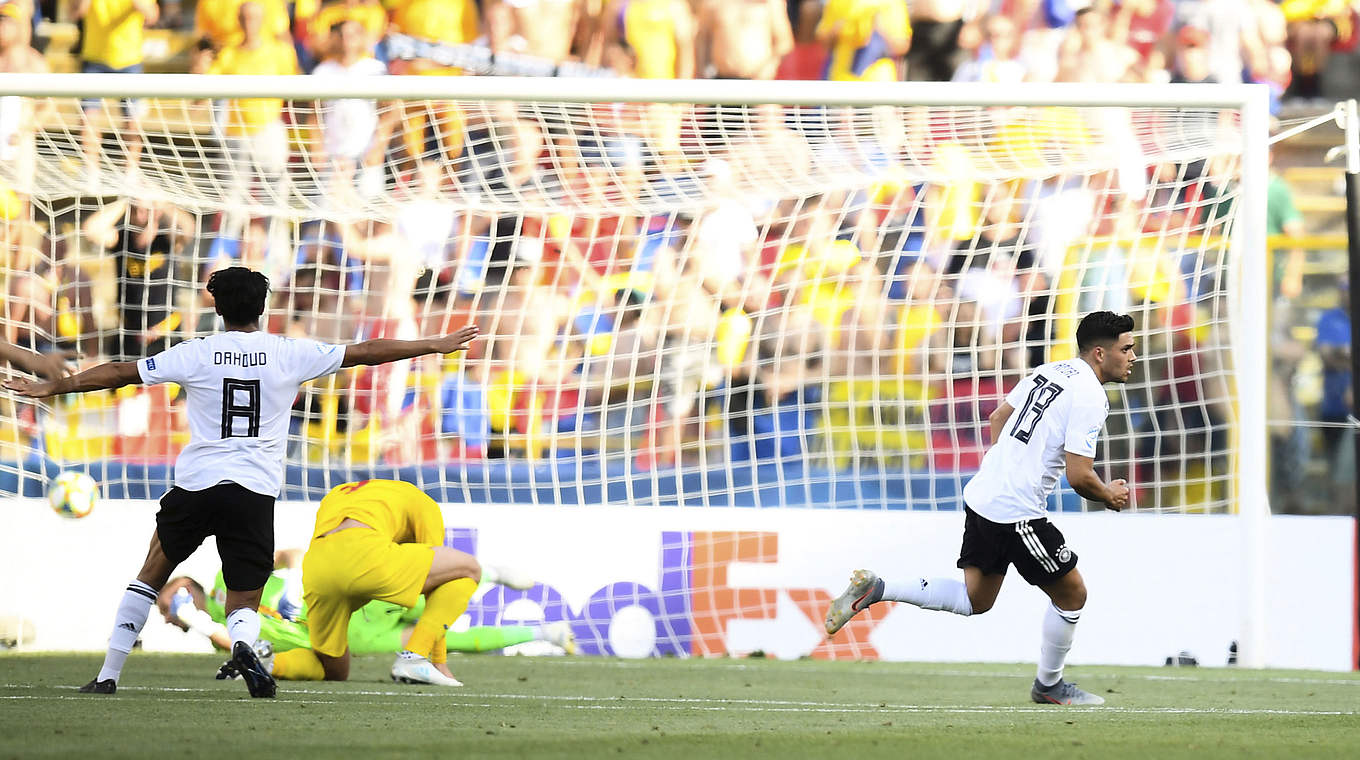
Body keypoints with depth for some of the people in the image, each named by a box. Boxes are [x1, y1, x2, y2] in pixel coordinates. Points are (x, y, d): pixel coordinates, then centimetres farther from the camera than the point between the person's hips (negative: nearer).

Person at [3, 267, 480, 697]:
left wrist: (50, 388, 15)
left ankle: (108, 677, 19)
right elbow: (366, 352, 8)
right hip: (256, 493, 0)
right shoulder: (289, 355, 2)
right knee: (244, 605, 7)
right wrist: (437, 346, 19)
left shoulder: (197, 355, 0)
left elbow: (120, 373, 5)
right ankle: (242, 644, -31)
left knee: (151, 575, 21)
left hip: (196, 485, 0)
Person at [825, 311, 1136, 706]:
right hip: (1016, 514, -8)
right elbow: (1079, 476, -19)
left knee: (974, 599, 18)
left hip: (982, 495, 8)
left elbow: (999, 416, 23)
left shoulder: (1048, 371, 12)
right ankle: (1049, 685, 23)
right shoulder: (1090, 397, -15)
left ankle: (874, 588, 9)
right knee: (1072, 594, 8)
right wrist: (1108, 495, 1)